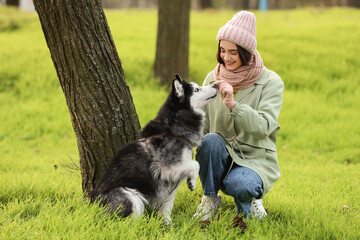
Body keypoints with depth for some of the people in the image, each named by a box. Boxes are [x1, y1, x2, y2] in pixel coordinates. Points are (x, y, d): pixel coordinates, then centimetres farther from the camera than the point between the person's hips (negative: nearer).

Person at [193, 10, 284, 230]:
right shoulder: (213, 78, 4)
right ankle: (210, 199, -8)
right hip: (222, 156, 3)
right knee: (211, 140, -31)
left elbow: (264, 127, -21)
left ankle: (248, 201, 3)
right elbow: (203, 126, 9)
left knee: (238, 185, -36)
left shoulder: (270, 82, -7)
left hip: (256, 160, -3)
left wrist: (233, 105, -34)